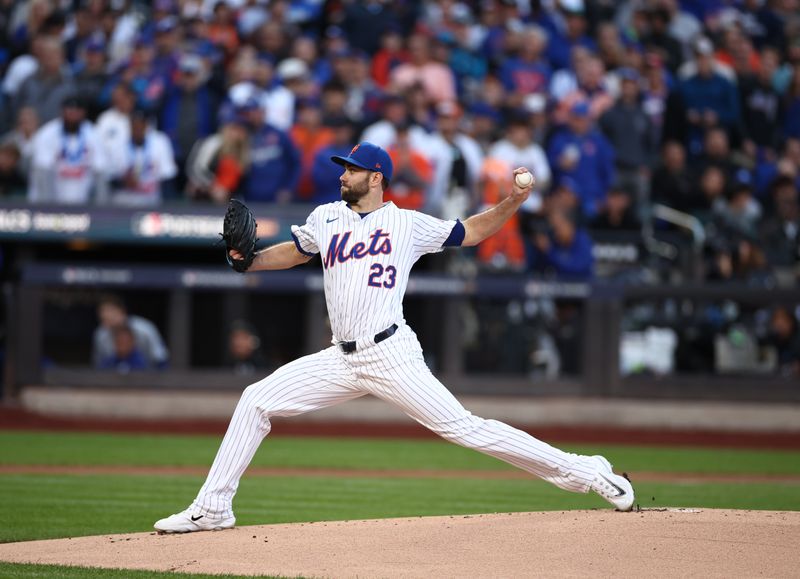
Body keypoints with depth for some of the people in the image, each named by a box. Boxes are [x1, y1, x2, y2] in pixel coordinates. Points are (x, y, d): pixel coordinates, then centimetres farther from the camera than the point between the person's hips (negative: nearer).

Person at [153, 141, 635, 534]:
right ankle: (213, 508, 6)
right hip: (342, 360, 5)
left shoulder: (409, 224, 2)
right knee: (256, 401, -1)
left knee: (462, 428, -14)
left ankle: (584, 473, -9)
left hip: (392, 355, -5)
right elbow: (293, 253, 26)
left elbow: (471, 233, 11)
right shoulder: (327, 217, 14)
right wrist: (249, 259, 7)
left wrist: (514, 201, -4)